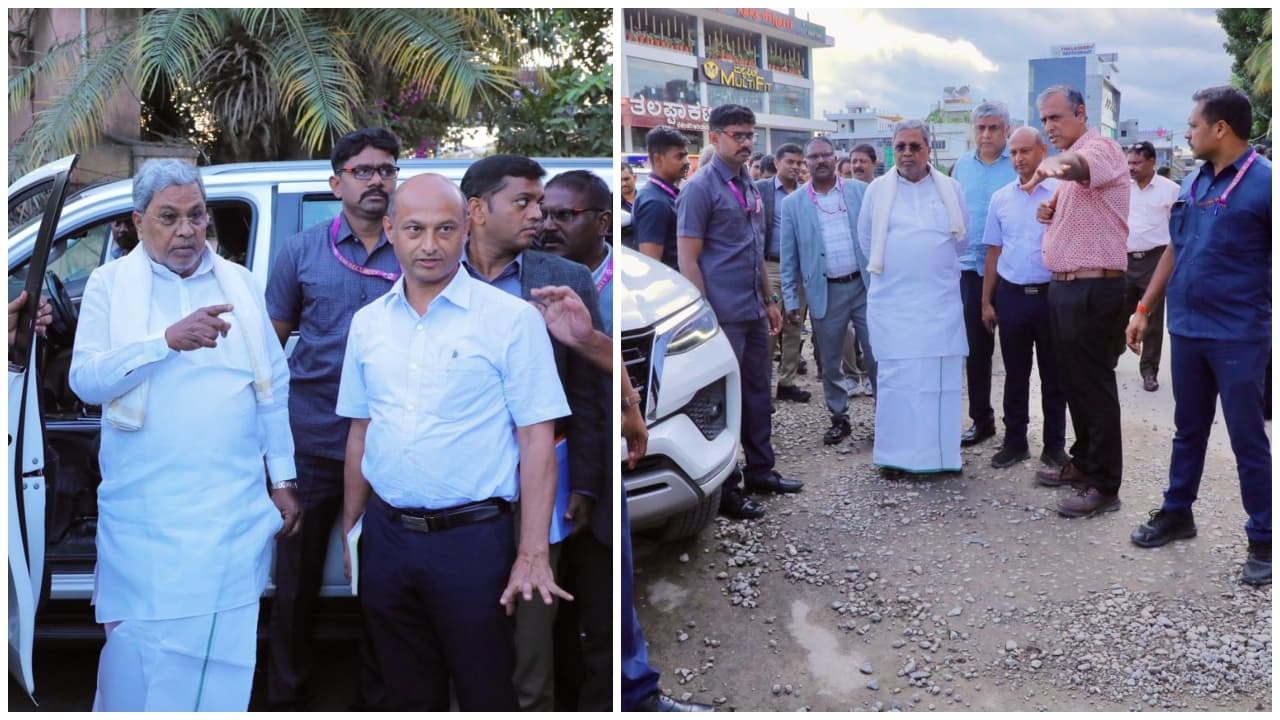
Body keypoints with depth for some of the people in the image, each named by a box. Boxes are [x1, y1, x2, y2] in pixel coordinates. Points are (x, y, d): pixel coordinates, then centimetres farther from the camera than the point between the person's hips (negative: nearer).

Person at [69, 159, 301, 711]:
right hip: (146, 514, -2)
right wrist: (168, 340, -22)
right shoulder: (110, 283, 4)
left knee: (225, 655, 5)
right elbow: (85, 379, -8)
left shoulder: (240, 284, 11)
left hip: (235, 509, 2)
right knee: (141, 651, 0)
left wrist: (283, 482, 11)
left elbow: (272, 391, 13)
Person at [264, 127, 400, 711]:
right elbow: (270, 344, 8)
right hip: (311, 439, 0)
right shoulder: (301, 251, 5)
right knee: (297, 577, 9)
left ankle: (377, 700, 24)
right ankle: (285, 696, 24)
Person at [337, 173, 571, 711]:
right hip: (386, 538, 5)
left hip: (472, 539, -4)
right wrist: (349, 527, 14)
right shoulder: (367, 323, 8)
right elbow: (360, 431, 15)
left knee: (486, 696, 5)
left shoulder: (511, 319, -8)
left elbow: (537, 441, -10)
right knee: (407, 696, 18)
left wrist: (532, 555, -14)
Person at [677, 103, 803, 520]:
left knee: (758, 392, 14)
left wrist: (770, 301, 18)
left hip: (754, 312, 8)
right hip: (723, 315, -8)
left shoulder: (749, 187, 14)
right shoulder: (700, 188, -10)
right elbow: (688, 259, -13)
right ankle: (724, 488, 8)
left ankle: (760, 470, 27)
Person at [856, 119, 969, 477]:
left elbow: (960, 239, 15)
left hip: (940, 299, 1)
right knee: (894, 376, -2)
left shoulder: (951, 189, 5)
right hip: (892, 300, -1)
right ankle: (894, 454, 3)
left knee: (940, 377, 1)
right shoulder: (877, 189, 3)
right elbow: (867, 239, 12)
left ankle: (940, 452, 9)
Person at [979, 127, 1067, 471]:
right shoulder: (1000, 198, 6)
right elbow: (993, 252, 10)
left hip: (1051, 294, -3)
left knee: (1053, 374, 7)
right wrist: (986, 301, 9)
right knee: (1015, 374, 11)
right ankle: (1014, 441, 21)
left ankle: (1054, 445, 17)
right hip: (1011, 295, 3)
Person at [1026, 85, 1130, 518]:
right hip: (1065, 287, 10)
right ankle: (1084, 464, 30)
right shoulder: (1070, 162, 17)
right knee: (1074, 382, 18)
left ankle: (1104, 487, 1)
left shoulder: (1100, 148, -13)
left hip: (1094, 289, -10)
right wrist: (1050, 212, 7)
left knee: (1095, 387, -5)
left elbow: (1083, 164, -39)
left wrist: (1056, 165, -62)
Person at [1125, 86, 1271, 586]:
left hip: (1239, 337, -6)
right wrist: (1144, 310, 16)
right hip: (1186, 330, 6)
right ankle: (1177, 513, 31)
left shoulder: (1263, 182, -12)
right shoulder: (1194, 183, 9)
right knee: (1188, 430, 18)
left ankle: (1263, 541, 12)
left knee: (1248, 440, 2)